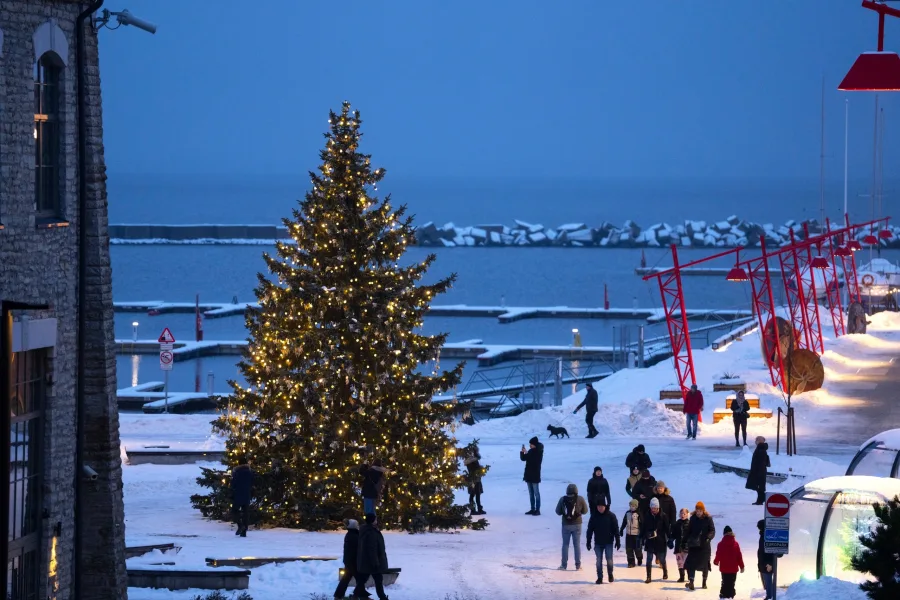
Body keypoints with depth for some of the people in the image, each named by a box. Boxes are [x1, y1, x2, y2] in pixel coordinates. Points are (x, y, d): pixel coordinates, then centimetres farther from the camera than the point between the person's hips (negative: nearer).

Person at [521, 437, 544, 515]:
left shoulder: (538, 452, -12)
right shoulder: (531, 451, 8)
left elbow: (533, 460, -24)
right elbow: (523, 458, 8)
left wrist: (526, 453, -26)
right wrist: (522, 452, -9)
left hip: (535, 475, -8)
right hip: (529, 475, 8)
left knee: (536, 493, -5)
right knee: (531, 493, 12)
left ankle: (538, 510, -5)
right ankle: (533, 509, 18)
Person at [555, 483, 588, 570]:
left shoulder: (563, 499, -7)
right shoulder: (580, 499, -8)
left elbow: (558, 512, -1)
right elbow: (585, 511, 1)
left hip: (566, 525, 0)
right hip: (577, 524, 0)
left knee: (565, 544, 10)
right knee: (577, 544, 8)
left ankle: (564, 564, 10)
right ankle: (578, 565, 7)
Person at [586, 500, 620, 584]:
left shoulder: (611, 516, -6)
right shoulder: (594, 517, -1)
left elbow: (616, 529, -4)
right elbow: (590, 530, 2)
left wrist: (618, 541, -6)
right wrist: (588, 542, 1)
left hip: (608, 542, -2)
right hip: (598, 543, 2)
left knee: (609, 560, -2)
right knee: (599, 561, 3)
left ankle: (610, 575, 19)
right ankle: (599, 578, 10)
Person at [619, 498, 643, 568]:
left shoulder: (638, 514, -10)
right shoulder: (627, 513, 5)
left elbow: (641, 524, -12)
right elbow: (624, 522, 16)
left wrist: (641, 533, -15)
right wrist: (621, 530, 17)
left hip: (636, 534, -5)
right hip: (628, 534, 5)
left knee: (637, 549, 3)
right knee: (629, 549, 2)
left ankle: (639, 560, 28)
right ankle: (631, 562, 8)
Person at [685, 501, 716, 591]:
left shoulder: (708, 519, -5)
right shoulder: (693, 518, 2)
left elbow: (712, 531, -5)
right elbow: (689, 530, 9)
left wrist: (708, 537, -23)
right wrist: (688, 541, 3)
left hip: (704, 545, -1)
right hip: (693, 545, 1)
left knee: (704, 564, 9)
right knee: (691, 563, -12)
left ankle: (704, 582, 24)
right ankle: (691, 582, -17)